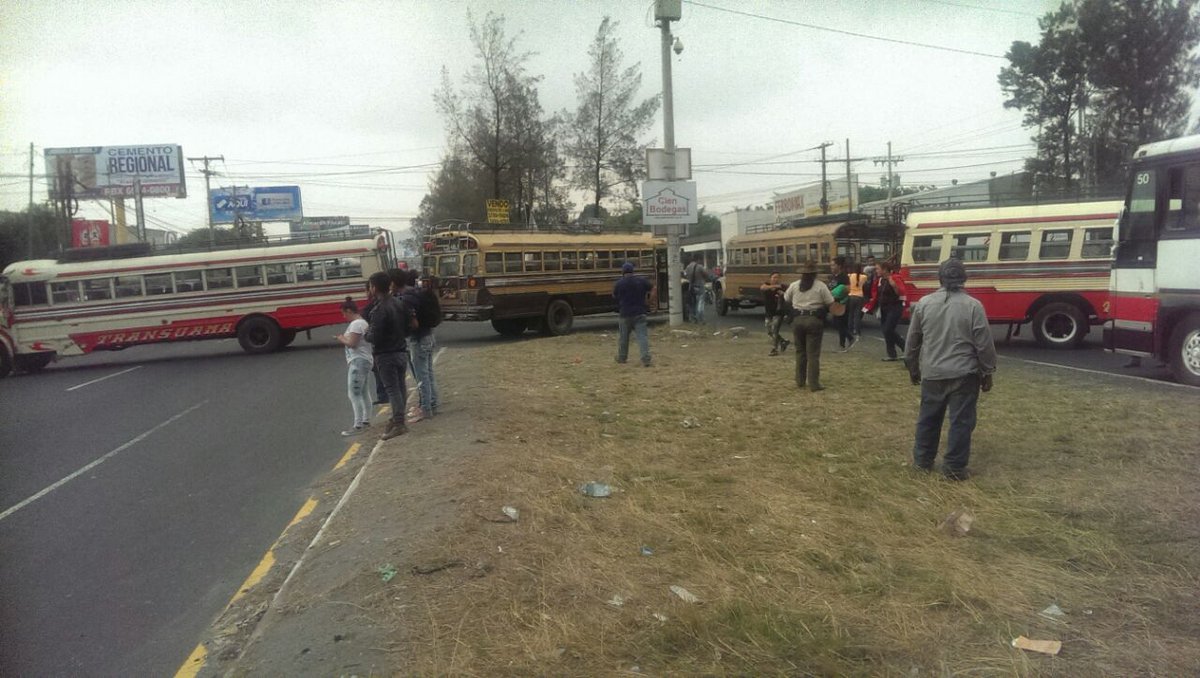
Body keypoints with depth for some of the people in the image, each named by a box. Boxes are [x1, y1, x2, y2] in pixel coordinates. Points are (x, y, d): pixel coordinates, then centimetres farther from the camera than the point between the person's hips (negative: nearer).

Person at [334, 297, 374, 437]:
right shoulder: (363, 322, 17)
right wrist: (344, 338, 11)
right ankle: (366, 421, 25)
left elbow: (352, 343, -21)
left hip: (358, 362, -11)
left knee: (354, 394, -11)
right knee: (363, 392, 17)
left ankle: (358, 426, -11)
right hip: (364, 360, 11)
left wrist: (341, 338, -4)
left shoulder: (356, 324, -15)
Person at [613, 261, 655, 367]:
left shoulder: (619, 283, -9)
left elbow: (614, 296, 6)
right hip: (639, 314, 1)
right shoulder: (641, 280, -2)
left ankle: (621, 358, 30)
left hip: (624, 314, -1)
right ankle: (646, 359, -11)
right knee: (642, 336, -2)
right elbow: (652, 289, 7)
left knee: (623, 337, 15)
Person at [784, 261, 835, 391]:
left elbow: (786, 299, 16)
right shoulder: (820, 287, -7)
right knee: (813, 353, 0)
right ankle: (814, 384, -1)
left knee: (800, 351, 16)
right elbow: (830, 302, -4)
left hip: (798, 320, 3)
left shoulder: (794, 286, 2)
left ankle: (800, 380, 22)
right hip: (814, 320, -3)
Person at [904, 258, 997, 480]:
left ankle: (922, 459, 25)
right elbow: (984, 344, -7)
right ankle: (954, 467, 8)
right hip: (964, 374, -3)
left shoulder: (924, 303, -1)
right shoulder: (973, 306, -9)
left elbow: (913, 340, 7)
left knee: (928, 418, 16)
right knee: (961, 421, 5)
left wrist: (912, 367, 19)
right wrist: (988, 372, 5)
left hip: (932, 373, 3)